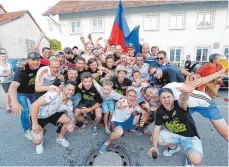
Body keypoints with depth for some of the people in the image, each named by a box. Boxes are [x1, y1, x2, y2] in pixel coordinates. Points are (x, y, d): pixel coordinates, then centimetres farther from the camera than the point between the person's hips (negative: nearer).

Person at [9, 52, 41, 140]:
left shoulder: (40, 67, -24)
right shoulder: (21, 70, -38)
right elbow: (13, 86, -52)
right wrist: (14, 102, -68)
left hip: (33, 91, 5)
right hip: (21, 92, -5)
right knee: (25, 111, -12)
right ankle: (27, 131, 11)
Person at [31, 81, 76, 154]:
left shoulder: (69, 103, -13)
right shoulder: (54, 94, -34)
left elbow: (71, 117, -4)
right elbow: (34, 105, -34)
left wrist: (71, 125, -29)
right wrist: (35, 124, -29)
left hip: (53, 115, 5)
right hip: (39, 116, -5)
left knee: (70, 120, -13)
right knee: (37, 140, -22)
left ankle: (60, 138, 13)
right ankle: (39, 143, 17)